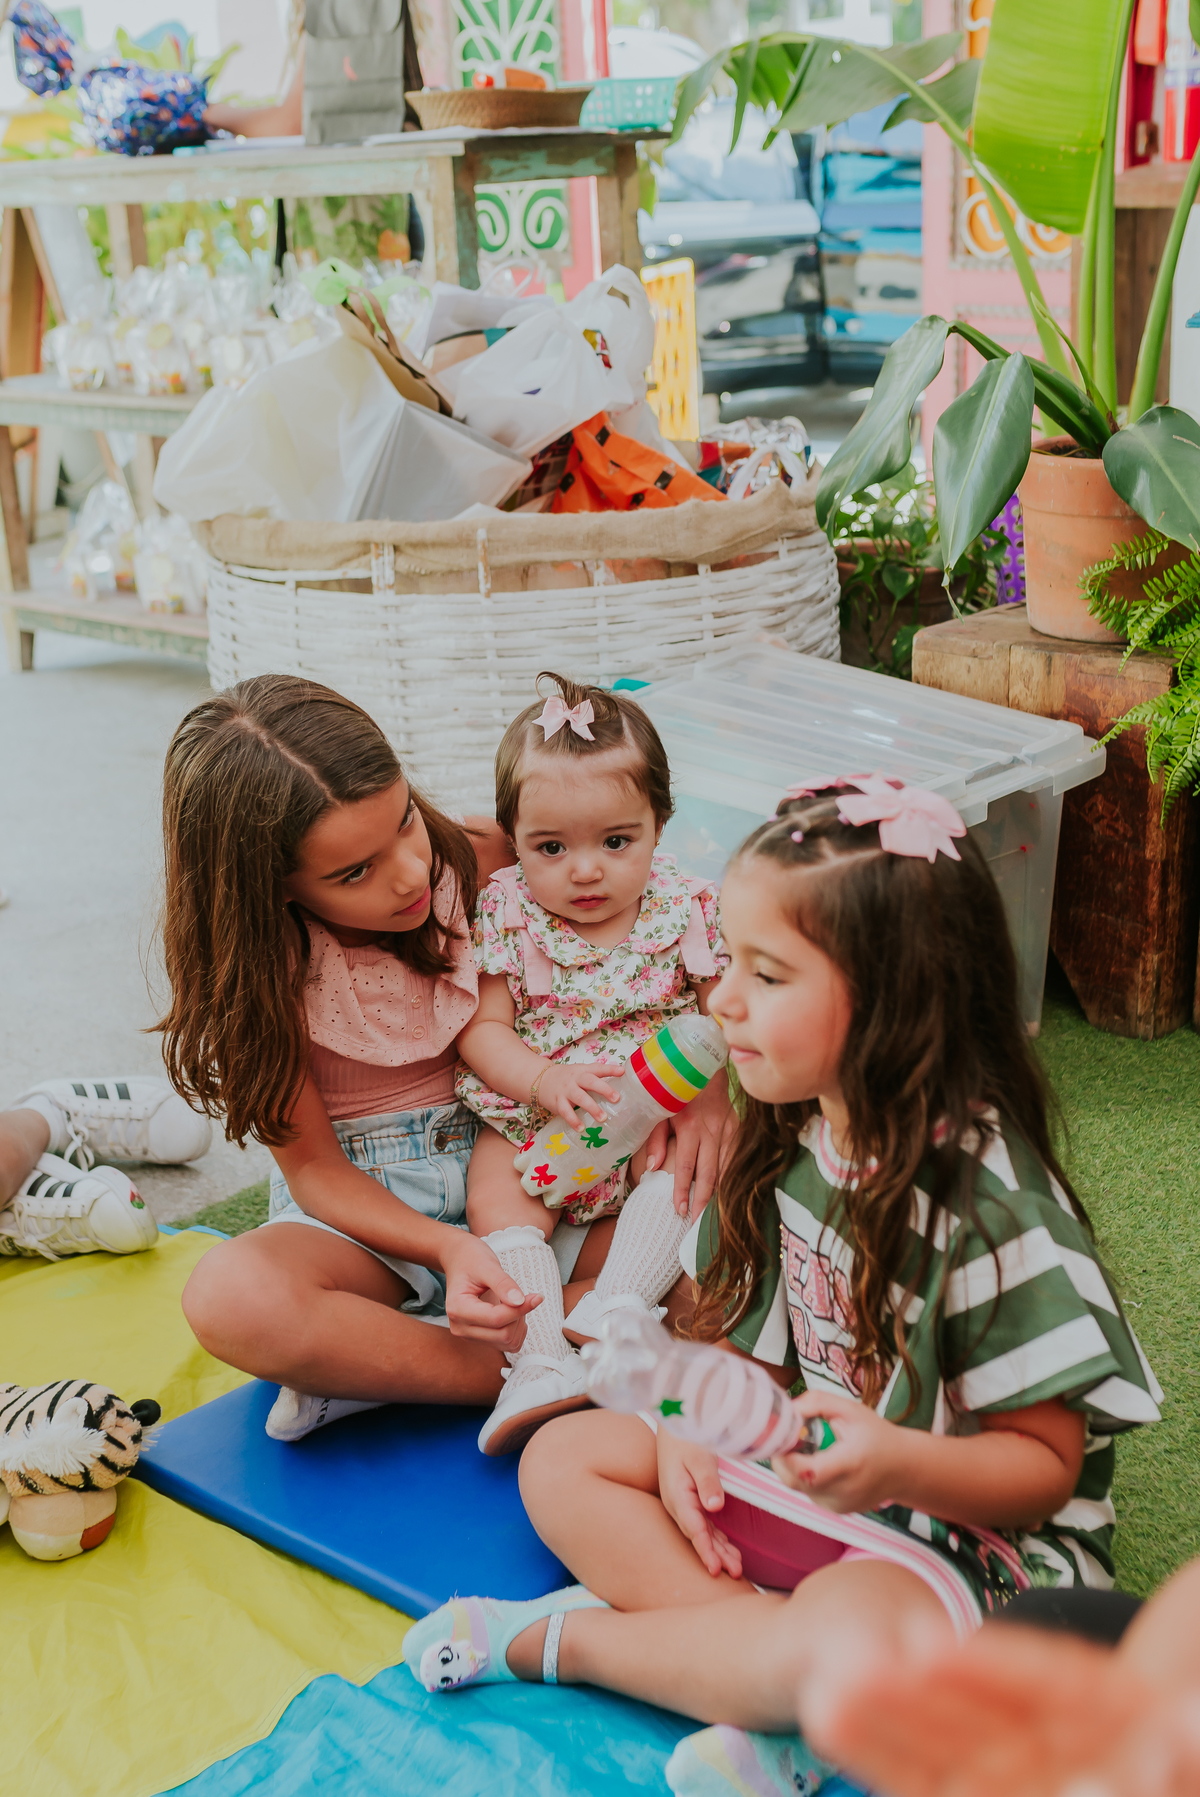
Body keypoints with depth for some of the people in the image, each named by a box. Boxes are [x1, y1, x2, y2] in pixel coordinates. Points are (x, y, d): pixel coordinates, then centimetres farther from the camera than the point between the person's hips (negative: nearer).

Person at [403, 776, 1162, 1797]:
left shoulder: (991, 1204, -25)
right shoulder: (790, 1135, -3)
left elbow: (1046, 1465, -18)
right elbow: (751, 1325, 10)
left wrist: (898, 1463, -36)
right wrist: (693, 1436, -9)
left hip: (961, 1533, -7)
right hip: (796, 1476, 8)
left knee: (843, 1649, -38)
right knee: (563, 1458, -4)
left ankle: (554, 1639, -12)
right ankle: (775, 1715, -19)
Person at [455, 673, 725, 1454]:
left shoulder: (687, 910, -6)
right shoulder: (503, 913, -6)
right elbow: (482, 1030, -6)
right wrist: (545, 1079, -26)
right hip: (533, 1114, 0)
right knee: (496, 1192, -23)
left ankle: (611, 1315, -29)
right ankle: (542, 1362, -29)